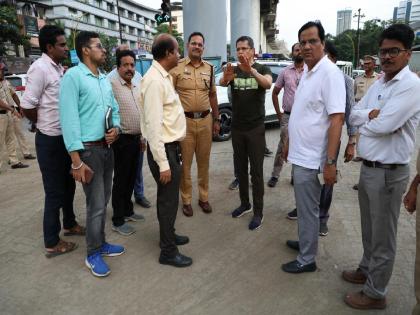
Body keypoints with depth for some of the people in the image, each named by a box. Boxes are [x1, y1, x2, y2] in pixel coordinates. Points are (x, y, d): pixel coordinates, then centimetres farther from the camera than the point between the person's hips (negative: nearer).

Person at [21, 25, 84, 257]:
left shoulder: (59, 68, 10)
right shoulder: (40, 68, -15)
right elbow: (27, 107, -18)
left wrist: (66, 126, 7)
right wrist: (47, 125, -3)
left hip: (65, 137, 8)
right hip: (50, 140, -8)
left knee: (68, 185, 20)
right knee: (54, 191, 2)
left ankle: (70, 224, 40)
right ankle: (52, 243, 17)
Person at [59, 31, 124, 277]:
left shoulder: (105, 79, 12)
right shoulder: (73, 76, -11)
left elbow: (114, 108, 19)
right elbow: (69, 119, -17)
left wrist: (116, 127, -5)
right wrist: (77, 160, -21)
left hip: (107, 147, 8)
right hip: (89, 149, -7)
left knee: (104, 200, 16)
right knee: (96, 204, -1)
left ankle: (101, 243, 33)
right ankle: (93, 254, 18)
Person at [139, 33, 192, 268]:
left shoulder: (165, 77, 10)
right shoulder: (155, 81, -20)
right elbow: (153, 126, -24)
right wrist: (163, 164, -23)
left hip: (172, 146, 9)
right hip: (164, 149, -9)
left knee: (168, 196, 22)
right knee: (168, 199, 3)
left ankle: (168, 234, 41)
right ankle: (168, 251, 20)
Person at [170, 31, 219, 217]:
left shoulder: (209, 68, 10)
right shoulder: (177, 67, -3)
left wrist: (216, 120, 12)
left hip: (205, 120, 4)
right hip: (184, 120, -3)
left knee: (204, 161, 12)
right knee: (185, 162, 5)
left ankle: (203, 197, 26)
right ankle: (186, 200, 19)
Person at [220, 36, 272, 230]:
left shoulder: (262, 69, -4)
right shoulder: (233, 70, 3)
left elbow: (268, 84, -26)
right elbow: (221, 83, -19)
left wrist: (251, 70, -44)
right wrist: (225, 78, -43)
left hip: (256, 128, -3)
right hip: (237, 128, 4)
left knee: (256, 171, 0)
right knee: (240, 169, 13)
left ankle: (258, 212, 10)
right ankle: (245, 204, 29)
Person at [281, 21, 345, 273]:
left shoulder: (330, 73, -16)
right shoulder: (307, 72, 11)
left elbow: (337, 119, -22)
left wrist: (330, 162, -24)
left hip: (310, 157, -8)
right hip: (301, 153, 8)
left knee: (308, 209, 4)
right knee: (305, 206, 21)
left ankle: (307, 259, 20)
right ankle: (305, 242, 39)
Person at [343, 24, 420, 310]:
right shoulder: (378, 84, 11)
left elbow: (383, 126, -24)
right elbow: (353, 115, 5)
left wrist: (365, 118, -4)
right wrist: (371, 114, -14)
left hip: (388, 173, -8)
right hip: (367, 168, 8)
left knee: (383, 237, 7)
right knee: (370, 229, 23)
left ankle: (375, 294, 23)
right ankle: (367, 270, 43)